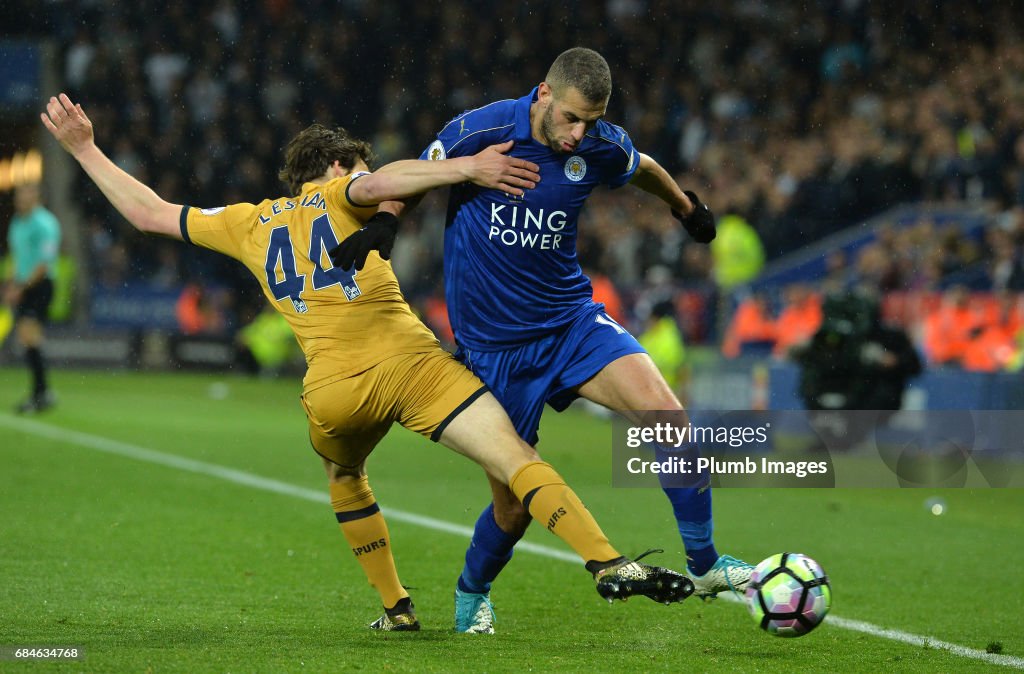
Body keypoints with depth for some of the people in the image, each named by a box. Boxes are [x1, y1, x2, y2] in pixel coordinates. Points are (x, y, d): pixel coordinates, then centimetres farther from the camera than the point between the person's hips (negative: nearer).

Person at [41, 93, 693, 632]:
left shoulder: (249, 223, 22)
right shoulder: (339, 194, 12)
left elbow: (149, 213, 29)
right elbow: (379, 184, -14)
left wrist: (84, 149, 39)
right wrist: (467, 168, -22)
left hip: (331, 390, 4)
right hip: (408, 360, -3)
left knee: (344, 480, 35)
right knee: (518, 460, -11)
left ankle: (396, 607, 30)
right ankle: (611, 564, -28)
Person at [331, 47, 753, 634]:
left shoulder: (601, 147, -5)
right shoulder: (478, 132, -15)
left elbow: (643, 169, 20)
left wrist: (688, 206, 36)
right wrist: (385, 219, -17)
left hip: (573, 321, 3)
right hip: (494, 346, -2)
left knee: (666, 414, -22)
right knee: (514, 506, 1)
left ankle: (705, 567, -7)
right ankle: (472, 594, 35)